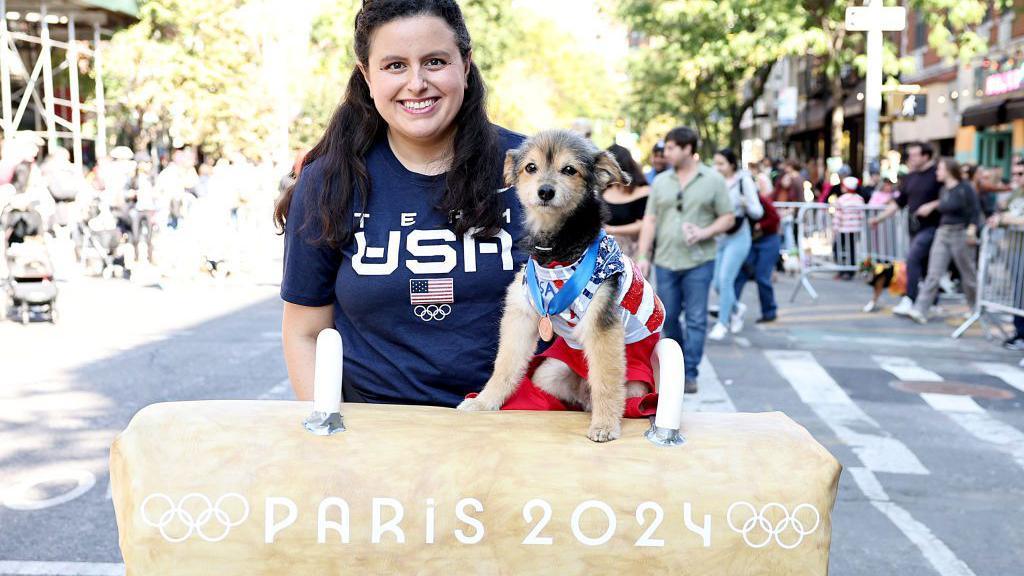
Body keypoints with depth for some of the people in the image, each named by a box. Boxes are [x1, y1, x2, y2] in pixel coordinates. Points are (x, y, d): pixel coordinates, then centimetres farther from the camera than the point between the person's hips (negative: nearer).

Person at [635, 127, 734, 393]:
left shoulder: (713, 180, 0)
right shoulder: (661, 181, 8)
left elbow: (728, 218, 2)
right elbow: (650, 221, 6)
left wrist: (704, 233, -15)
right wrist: (643, 256, -2)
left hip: (699, 261, -3)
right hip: (666, 261, 3)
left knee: (696, 319, -1)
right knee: (668, 317, 11)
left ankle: (689, 373, 7)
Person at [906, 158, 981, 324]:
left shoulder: (965, 188, -8)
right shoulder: (943, 190, 11)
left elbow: (975, 212, -10)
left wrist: (971, 231, -18)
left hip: (960, 234, -6)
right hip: (942, 234, 6)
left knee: (968, 274, 9)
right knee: (933, 274, -4)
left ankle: (977, 309, 29)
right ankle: (920, 311, -10)